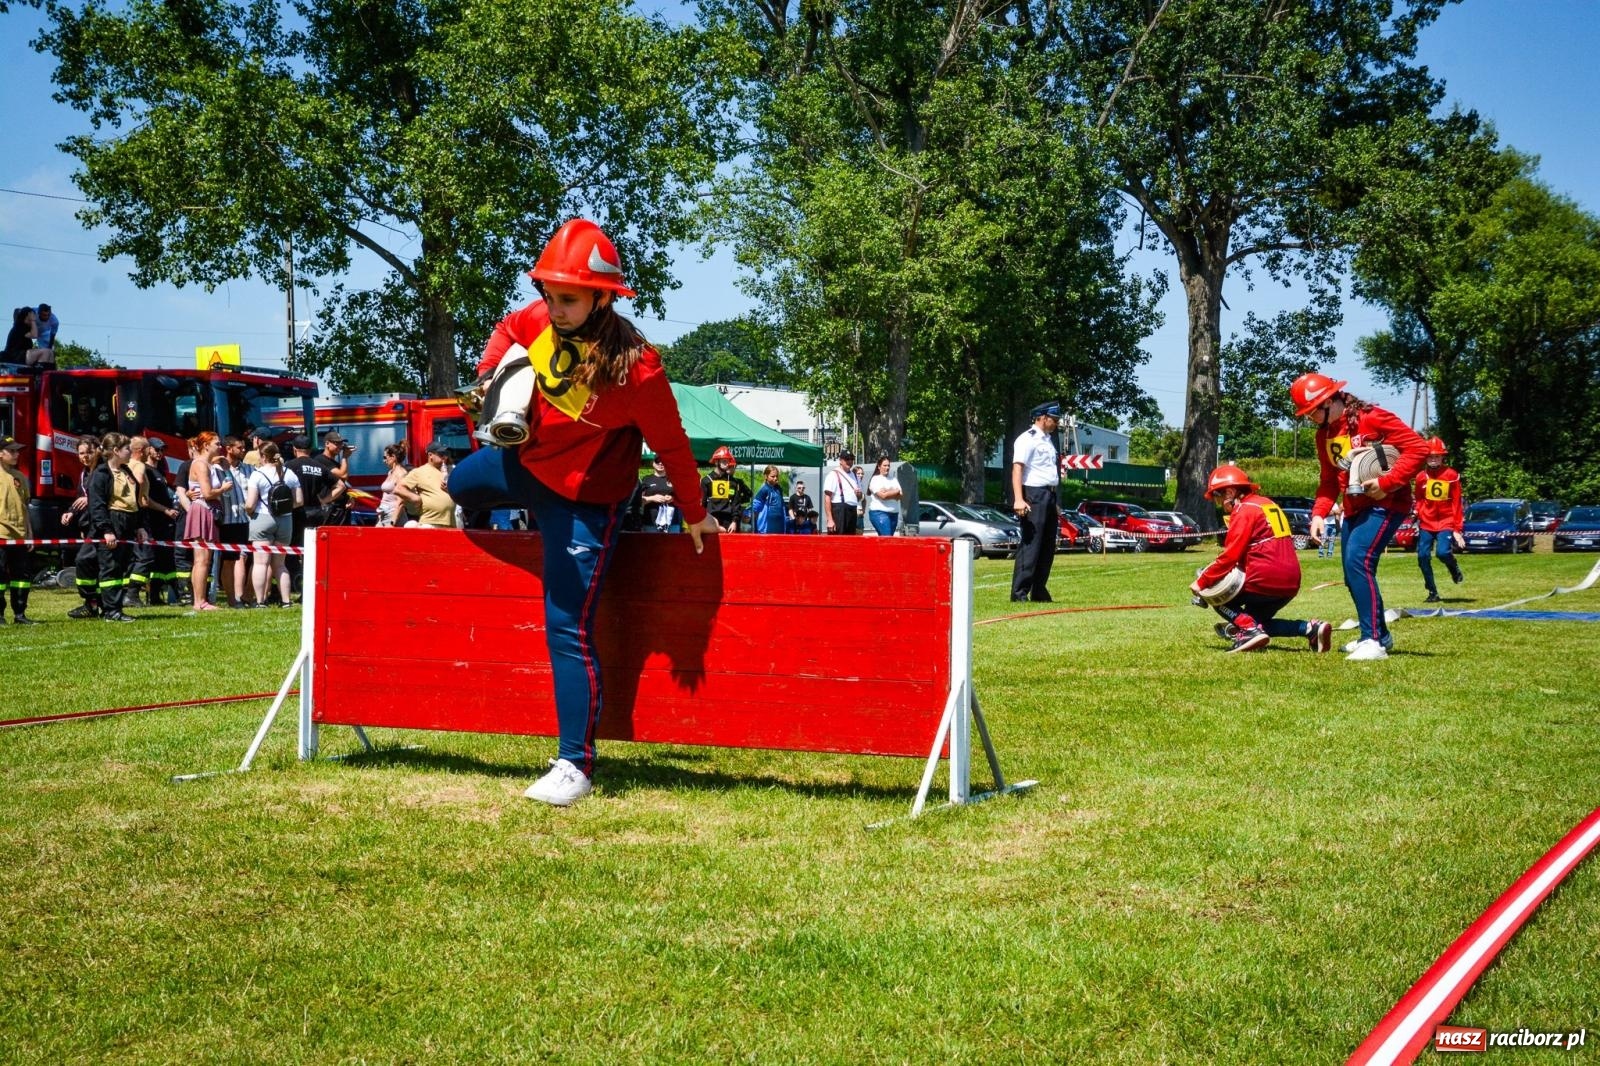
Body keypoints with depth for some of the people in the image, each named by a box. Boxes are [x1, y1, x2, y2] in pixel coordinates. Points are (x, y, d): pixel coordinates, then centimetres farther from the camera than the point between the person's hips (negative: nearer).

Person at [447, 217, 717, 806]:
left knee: (568, 629, -9)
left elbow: (671, 444, -20)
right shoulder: (541, 321, -16)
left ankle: (575, 766, -3)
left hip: (584, 497, -7)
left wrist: (694, 514, -9)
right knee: (461, 484, 36)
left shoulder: (634, 366, -33)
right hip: (526, 461, 7)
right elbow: (508, 331, 9)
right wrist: (490, 373, -11)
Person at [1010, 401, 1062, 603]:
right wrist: (1018, 499, -29)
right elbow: (1017, 468, -18)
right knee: (1031, 545, -12)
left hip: (1048, 496, 9)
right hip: (1033, 495, -9)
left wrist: (1055, 503, 23)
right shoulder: (1027, 439, -9)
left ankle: (1039, 592, 17)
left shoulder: (1048, 440, 20)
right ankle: (1019, 593, -11)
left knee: (1048, 547, 10)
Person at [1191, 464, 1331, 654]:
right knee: (1256, 619, 26)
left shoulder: (1244, 510, -8)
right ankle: (1311, 629, 7)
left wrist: (1202, 582, -8)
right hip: (1291, 583, 9)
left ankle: (1250, 630, -15)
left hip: (1265, 581, -9)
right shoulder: (1267, 504, 20)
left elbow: (1230, 556, -14)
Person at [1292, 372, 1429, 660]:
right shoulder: (1324, 434, 8)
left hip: (1385, 504, -9)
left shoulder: (1371, 419, -17)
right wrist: (1319, 513, 0)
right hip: (1354, 508, 9)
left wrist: (1386, 482, -25)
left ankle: (1374, 641, -24)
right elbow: (1329, 480, 16)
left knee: (1358, 560, -25)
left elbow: (1418, 447, -20)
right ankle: (1380, 634, 31)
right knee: (1352, 573, 11)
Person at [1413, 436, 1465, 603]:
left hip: (1446, 522, -3)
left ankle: (1455, 570, 14)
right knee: (1423, 556, -6)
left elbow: (1456, 504, -2)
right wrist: (1419, 516, -4)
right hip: (1426, 523, 3)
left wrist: (1458, 529, -4)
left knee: (1443, 552, -22)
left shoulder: (1452, 476, -4)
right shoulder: (1421, 477, 3)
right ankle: (1432, 592, 10)